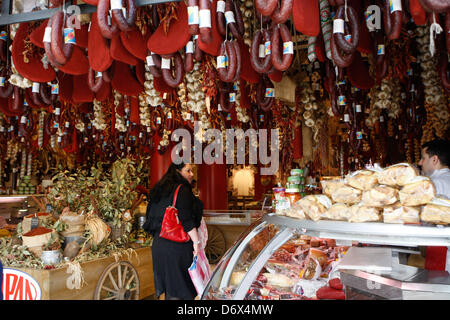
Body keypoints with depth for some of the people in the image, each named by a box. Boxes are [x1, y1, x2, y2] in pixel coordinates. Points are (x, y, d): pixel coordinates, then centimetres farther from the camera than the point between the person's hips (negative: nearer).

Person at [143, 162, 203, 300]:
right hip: (177, 245, -8)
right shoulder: (182, 190, -10)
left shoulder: (160, 190, 15)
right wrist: (196, 241, -13)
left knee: (168, 286, 15)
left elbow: (151, 216, 18)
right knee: (178, 289, -2)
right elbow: (186, 219, -17)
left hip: (158, 243, 8)